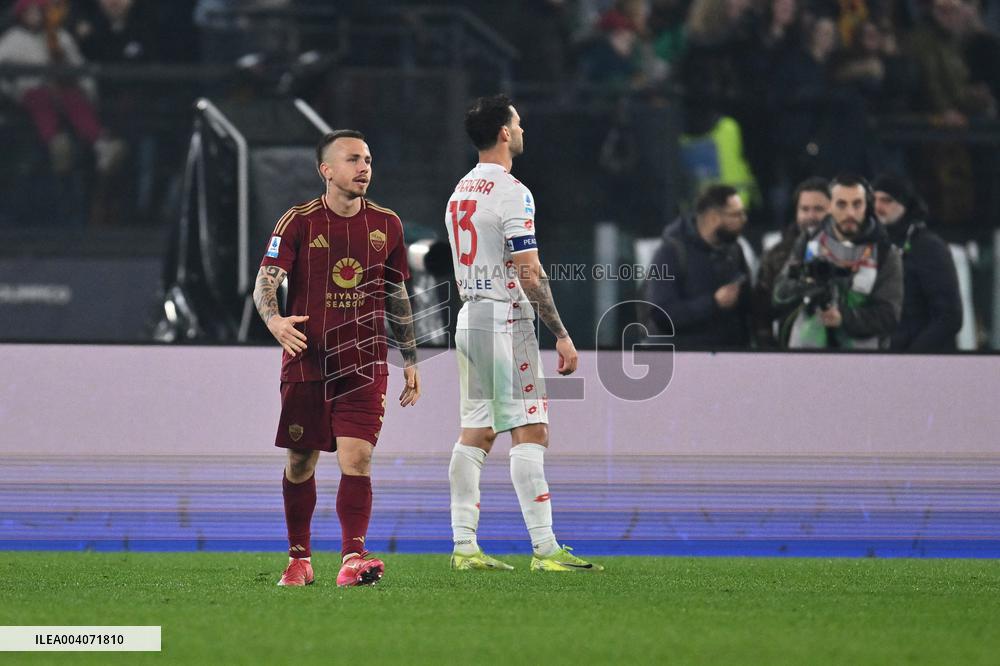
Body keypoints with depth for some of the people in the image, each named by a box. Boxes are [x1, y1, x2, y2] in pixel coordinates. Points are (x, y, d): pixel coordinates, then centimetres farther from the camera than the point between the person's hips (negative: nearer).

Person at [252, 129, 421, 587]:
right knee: (300, 463, 6)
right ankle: (299, 558, 21)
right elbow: (266, 280, -9)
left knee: (356, 459, -13)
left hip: (364, 364, 1)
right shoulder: (299, 222, -2)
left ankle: (353, 558, -19)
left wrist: (410, 360, 17)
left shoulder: (386, 224, 8)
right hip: (305, 360, -1)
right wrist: (274, 320, -31)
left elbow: (397, 295, 17)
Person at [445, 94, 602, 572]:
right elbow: (529, 274, -18)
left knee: (475, 434, 9)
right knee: (530, 433, -9)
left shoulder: (460, 192, 15)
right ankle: (544, 548, -12)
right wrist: (561, 334, -15)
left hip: (468, 319, 9)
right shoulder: (511, 192, -14)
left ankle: (464, 547, 7)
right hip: (505, 322, -9)